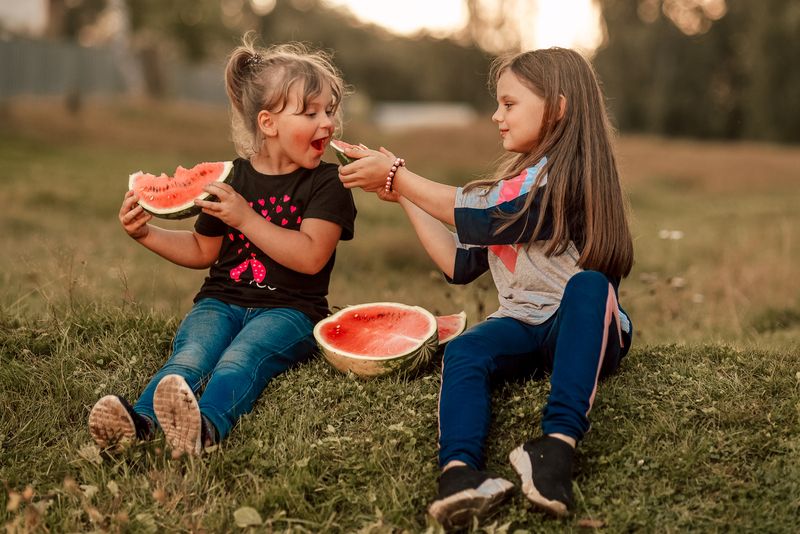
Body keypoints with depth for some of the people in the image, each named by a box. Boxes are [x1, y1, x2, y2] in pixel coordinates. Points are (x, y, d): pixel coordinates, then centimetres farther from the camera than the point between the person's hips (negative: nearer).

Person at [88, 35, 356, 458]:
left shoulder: (326, 184, 1)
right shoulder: (230, 178, 12)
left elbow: (310, 257, -13)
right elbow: (202, 250, 22)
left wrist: (244, 218, -18)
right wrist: (146, 233, 7)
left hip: (288, 309, -3)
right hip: (222, 300, 3)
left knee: (240, 356, -35)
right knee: (192, 352, -28)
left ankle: (206, 425, -64)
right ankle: (140, 419, -56)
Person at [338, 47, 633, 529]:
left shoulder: (569, 173, -9)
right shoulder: (516, 181, 19)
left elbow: (474, 217, -13)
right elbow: (459, 264, 15)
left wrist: (398, 176, -4)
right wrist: (403, 193, 15)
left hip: (581, 329, -6)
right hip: (522, 326, 6)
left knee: (589, 284, -38)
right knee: (464, 352, -25)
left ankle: (561, 441, -50)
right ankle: (459, 471, -51)